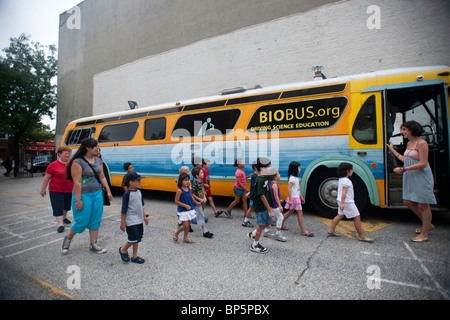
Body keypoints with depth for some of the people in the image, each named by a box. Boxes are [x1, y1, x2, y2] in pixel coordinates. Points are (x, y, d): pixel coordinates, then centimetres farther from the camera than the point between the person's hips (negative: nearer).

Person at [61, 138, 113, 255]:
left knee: (95, 221, 9)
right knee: (82, 222, 2)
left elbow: (102, 177, 13)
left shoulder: (98, 160, 7)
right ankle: (68, 239, 31)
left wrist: (108, 191, 8)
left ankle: (93, 245, 21)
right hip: (83, 195, -6)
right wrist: (78, 200, -17)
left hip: (97, 194, 6)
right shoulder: (78, 162, -13)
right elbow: (77, 182, -16)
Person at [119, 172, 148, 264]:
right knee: (134, 238, -6)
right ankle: (123, 250, 22)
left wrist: (144, 217, 17)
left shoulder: (139, 192, 5)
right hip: (131, 221, -7)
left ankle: (134, 256, 26)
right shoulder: (127, 194, -16)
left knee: (137, 239, 13)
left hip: (139, 220, 8)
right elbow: (123, 210, -13)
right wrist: (122, 223, -10)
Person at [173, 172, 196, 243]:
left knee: (188, 225, 12)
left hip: (191, 210, 6)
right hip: (183, 211, -6)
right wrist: (185, 205, -20)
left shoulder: (189, 189, 4)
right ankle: (176, 232, 21)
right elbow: (176, 201, -16)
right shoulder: (179, 190, -16)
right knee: (186, 225, -6)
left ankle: (185, 238, 28)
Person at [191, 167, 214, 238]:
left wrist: (204, 198, 0)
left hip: (201, 201, 8)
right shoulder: (195, 184, -22)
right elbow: (192, 194, -21)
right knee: (201, 217, -2)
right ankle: (205, 232, 4)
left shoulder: (201, 181, 5)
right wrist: (200, 200, -18)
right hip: (197, 203, -8)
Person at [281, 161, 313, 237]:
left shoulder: (296, 178, 13)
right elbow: (289, 188, -23)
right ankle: (303, 230, 1)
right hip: (294, 198, -10)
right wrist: (290, 199, -26)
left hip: (297, 197, 10)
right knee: (300, 213, -5)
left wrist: (301, 197, 21)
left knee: (290, 211, 18)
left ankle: (281, 224, 28)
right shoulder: (292, 178, -18)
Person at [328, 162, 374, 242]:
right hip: (347, 202, -10)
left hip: (342, 201, 10)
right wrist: (342, 203, -30)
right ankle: (361, 236, 5)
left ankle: (331, 231, 19)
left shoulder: (341, 179, 12)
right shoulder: (346, 180, -19)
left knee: (340, 215, 16)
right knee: (357, 217, -2)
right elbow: (344, 192, -26)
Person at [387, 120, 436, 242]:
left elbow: (423, 164, -20)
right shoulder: (409, 143, 12)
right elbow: (405, 160, 15)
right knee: (408, 202, 13)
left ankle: (424, 234, 12)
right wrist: (393, 150, 24)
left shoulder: (421, 143, -15)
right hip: (410, 177, 9)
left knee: (422, 205, 0)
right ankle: (427, 224, 32)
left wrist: (403, 169, -23)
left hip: (421, 177, -9)